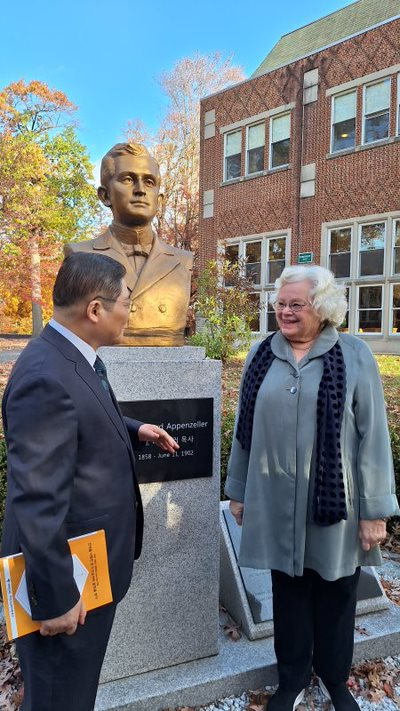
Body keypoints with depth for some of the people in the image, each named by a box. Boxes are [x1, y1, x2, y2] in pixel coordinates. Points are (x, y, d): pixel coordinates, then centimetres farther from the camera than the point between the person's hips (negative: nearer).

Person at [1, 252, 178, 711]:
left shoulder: (73, 358, 1)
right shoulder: (46, 379, -30)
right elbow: (37, 503, -28)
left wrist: (133, 430, 9)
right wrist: (58, 596, -21)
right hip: (69, 572, -9)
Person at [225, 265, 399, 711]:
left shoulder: (354, 356, -8)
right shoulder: (261, 355, 0)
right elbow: (245, 428, 6)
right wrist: (237, 490, 10)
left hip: (335, 501, -2)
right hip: (277, 502, 2)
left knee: (335, 595, 17)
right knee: (288, 592, 17)